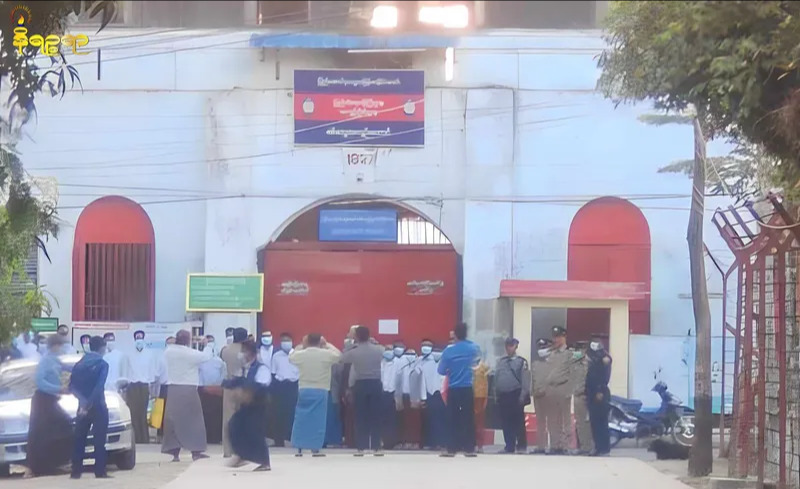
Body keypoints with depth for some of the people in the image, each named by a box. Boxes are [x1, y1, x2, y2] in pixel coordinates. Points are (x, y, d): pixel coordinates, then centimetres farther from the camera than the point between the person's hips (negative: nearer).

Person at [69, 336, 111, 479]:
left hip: (83, 406, 5)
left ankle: (76, 471, 4)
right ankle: (100, 471, -5)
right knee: (99, 439, -2)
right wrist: (88, 405, -17)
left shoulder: (79, 364, 9)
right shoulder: (102, 364, -8)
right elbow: (99, 387, -19)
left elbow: (72, 386, 3)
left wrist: (83, 401, -2)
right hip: (98, 406, -5)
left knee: (79, 439, 7)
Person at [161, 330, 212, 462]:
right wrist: (205, 345, 20)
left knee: (173, 420, 6)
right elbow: (206, 356, 1)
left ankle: (175, 453, 4)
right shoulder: (191, 353, -12)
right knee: (193, 420, 5)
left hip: (173, 389, 4)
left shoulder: (168, 352, 1)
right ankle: (195, 452, 6)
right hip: (189, 389, -4)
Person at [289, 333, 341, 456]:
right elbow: (338, 355, 11)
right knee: (318, 420, 1)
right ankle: (315, 449, -1)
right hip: (320, 391, -2)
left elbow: (291, 357, 20)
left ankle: (299, 448, 9)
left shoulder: (301, 354, -2)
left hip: (304, 390, 2)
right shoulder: (326, 354, -7)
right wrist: (327, 344, 16)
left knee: (301, 419, 8)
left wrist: (301, 346, 19)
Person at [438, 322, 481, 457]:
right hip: (468, 388, 1)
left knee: (453, 419, 3)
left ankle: (452, 449, 0)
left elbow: (441, 370, -1)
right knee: (469, 418, 4)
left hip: (453, 389, -1)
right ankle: (469, 449, 3)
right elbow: (478, 357, 23)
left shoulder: (448, 351, -8)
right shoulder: (474, 348, 0)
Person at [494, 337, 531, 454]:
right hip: (503, 395, 5)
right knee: (506, 422, 5)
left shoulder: (521, 362, -1)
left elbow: (525, 380, -6)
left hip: (516, 395, -5)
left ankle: (521, 446, 3)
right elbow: (496, 378, 13)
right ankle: (509, 446, 11)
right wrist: (496, 394, 8)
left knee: (518, 422, -3)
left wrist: (523, 395, -12)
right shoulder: (500, 362, 13)